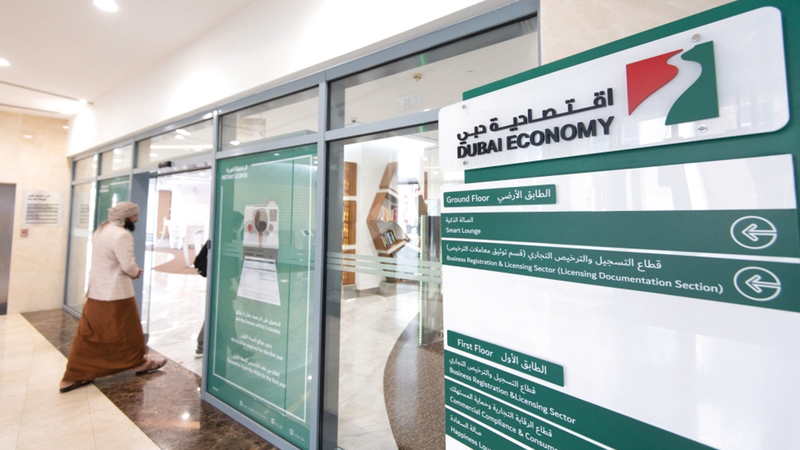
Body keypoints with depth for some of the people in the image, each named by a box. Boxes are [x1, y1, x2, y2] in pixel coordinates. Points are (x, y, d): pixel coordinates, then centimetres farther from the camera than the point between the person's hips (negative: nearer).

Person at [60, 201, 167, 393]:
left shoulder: (101, 230, 11)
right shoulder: (122, 235, -20)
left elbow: (108, 261, 16)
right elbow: (129, 266, -22)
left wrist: (132, 270, 6)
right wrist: (136, 272, -1)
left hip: (95, 292, 8)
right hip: (116, 293, -8)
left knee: (88, 335, 13)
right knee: (127, 331, 9)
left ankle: (73, 377, 19)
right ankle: (139, 363, 25)